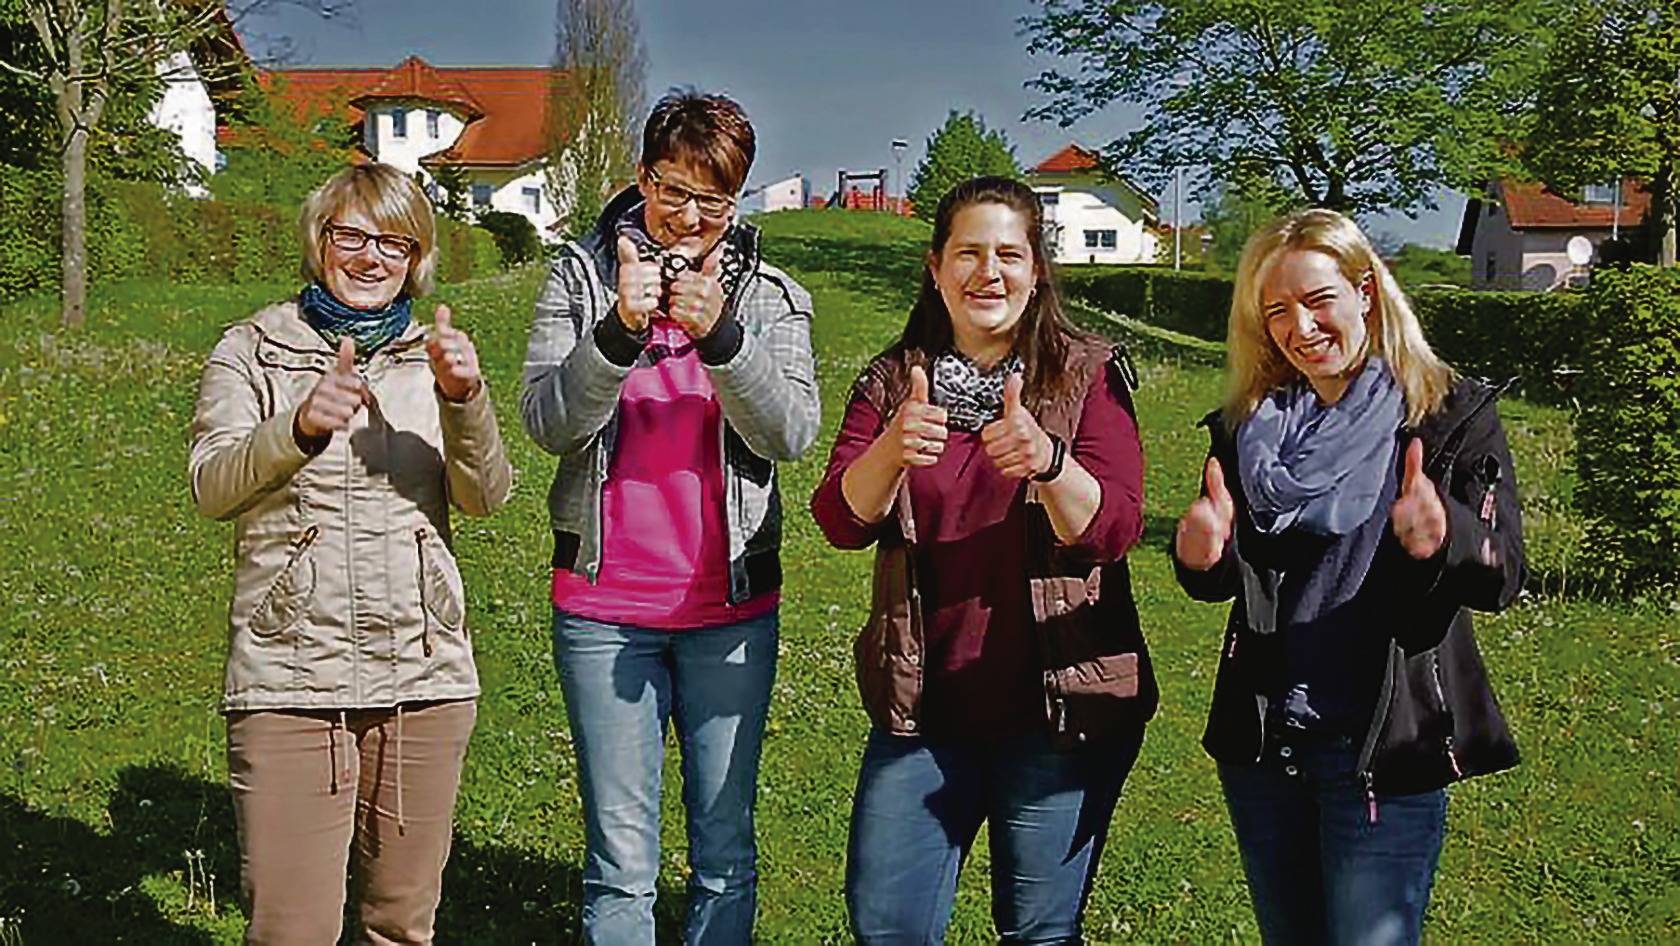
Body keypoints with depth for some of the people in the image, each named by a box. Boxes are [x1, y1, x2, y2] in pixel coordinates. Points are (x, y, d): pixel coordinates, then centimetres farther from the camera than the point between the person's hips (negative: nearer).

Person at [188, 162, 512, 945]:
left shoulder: (434, 356, 11)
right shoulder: (253, 351, 5)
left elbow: (485, 496, -1)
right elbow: (212, 488, -9)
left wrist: (463, 397, -20)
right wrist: (301, 427, -27)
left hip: (425, 675, 3)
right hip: (290, 679, -2)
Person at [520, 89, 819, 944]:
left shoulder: (771, 296, 6)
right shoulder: (582, 276, 4)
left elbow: (791, 434, -7)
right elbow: (548, 424, -6)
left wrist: (720, 335, -22)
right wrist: (619, 331, -22)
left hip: (731, 606, 1)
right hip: (603, 605, -1)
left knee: (726, 852, 8)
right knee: (619, 861, 4)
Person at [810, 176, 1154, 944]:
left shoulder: (1087, 375, -2)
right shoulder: (893, 379, 5)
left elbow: (1114, 529, -12)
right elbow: (841, 521, -6)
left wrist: (1048, 461, -32)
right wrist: (890, 452, -27)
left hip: (1062, 704, -2)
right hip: (925, 702, 2)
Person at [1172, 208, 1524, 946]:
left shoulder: (1453, 415, -5)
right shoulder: (1249, 426, 5)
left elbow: (1502, 575, -11)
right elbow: (1221, 583, 8)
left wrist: (1442, 538, -34)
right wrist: (1202, 556, -17)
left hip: (1386, 744, -4)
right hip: (1263, 739, 4)